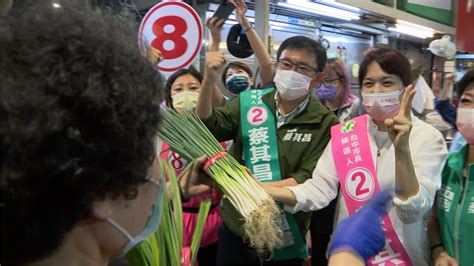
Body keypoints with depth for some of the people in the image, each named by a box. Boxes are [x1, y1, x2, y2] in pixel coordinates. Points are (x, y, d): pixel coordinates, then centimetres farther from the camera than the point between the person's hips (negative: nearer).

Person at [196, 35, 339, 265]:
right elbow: (207, 129, -8)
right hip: (235, 228, 2)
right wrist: (209, 80, -22)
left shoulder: (325, 123, -6)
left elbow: (309, 179, -14)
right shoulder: (249, 102, 0)